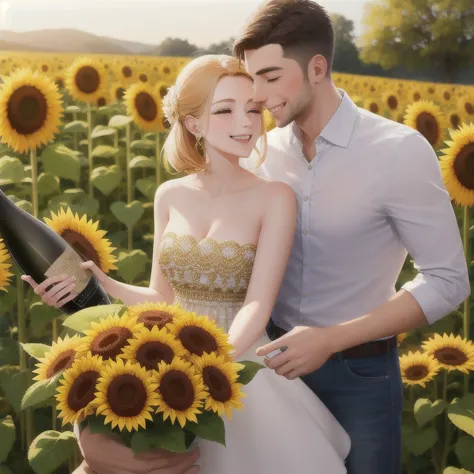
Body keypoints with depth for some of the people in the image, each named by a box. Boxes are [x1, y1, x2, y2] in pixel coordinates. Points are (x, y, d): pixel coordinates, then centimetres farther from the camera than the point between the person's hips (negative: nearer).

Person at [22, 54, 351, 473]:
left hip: (239, 364, -3)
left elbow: (257, 306, -16)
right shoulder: (171, 196, 3)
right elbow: (163, 297, 8)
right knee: (107, 438, -7)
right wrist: (101, 285, -9)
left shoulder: (274, 197, -9)